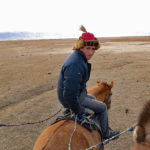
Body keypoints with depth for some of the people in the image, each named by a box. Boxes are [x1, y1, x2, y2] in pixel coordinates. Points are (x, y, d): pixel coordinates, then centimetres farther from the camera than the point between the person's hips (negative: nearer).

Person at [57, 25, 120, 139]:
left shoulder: (78, 57, 2)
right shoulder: (76, 65, -33)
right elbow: (70, 94, -36)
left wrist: (84, 91, 25)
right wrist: (80, 113, -26)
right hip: (71, 100, -10)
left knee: (93, 98, 33)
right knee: (102, 108, 6)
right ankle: (105, 134, 27)